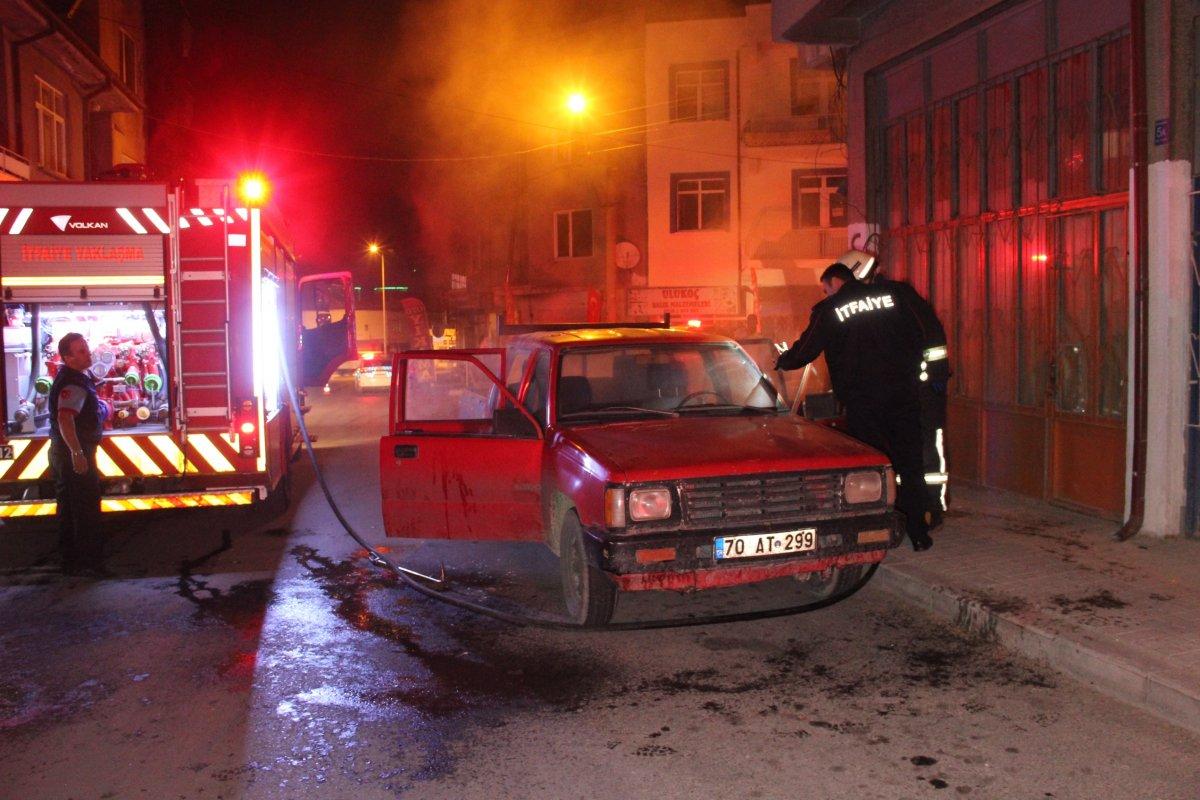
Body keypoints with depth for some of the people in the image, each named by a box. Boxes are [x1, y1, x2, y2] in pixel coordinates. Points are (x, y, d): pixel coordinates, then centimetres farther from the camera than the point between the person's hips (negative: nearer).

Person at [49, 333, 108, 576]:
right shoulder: (73, 383, -20)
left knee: (69, 508, 16)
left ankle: (71, 560, 25)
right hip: (74, 453, -11)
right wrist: (77, 452, -41)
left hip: (67, 453, 11)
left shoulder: (79, 377, 12)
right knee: (85, 509, -6)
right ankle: (87, 563, -2)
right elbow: (65, 419, -34)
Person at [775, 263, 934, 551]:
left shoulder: (829, 310, -2)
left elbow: (805, 351, 1)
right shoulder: (889, 297, 9)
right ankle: (918, 530, 14)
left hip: (862, 399, -3)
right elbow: (918, 340, 12)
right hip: (902, 393, 3)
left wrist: (782, 361, 21)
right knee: (910, 462, 10)